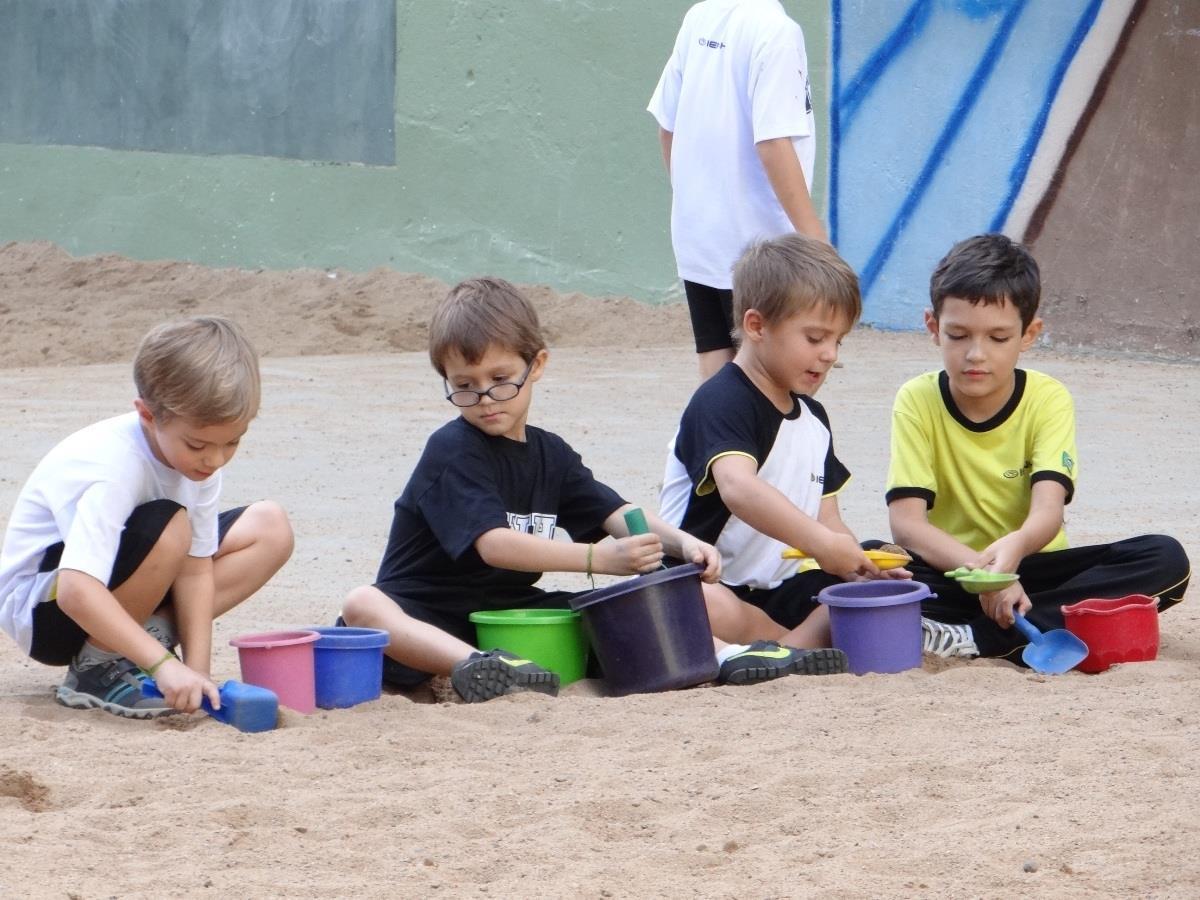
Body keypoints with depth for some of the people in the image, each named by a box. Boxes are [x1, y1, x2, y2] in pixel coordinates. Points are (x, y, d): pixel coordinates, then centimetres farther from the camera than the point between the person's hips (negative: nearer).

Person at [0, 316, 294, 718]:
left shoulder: (198, 454, -11)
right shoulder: (114, 470, -34)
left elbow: (195, 569, -11)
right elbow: (77, 592, -44)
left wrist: (197, 667, -21)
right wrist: (164, 664, -48)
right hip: (40, 607, -8)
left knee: (270, 528, -2)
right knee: (168, 530, -35)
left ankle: (152, 632, -7)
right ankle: (97, 667, -17)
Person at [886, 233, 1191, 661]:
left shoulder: (1047, 400, -5)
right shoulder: (917, 402, -6)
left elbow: (1048, 511, -20)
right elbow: (906, 521, -17)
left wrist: (1015, 547, -45)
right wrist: (981, 570, -36)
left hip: (1032, 568, 2)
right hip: (952, 575, -2)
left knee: (1166, 559, -24)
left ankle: (977, 639, -32)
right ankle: (1048, 627, -34)